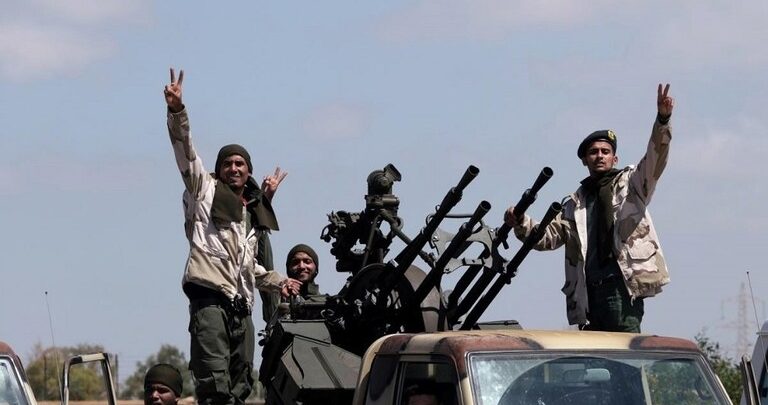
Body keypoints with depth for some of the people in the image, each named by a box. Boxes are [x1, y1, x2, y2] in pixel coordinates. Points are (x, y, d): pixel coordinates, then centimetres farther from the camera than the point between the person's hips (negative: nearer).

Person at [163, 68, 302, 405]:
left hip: (241, 304, 7)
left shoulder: (254, 212, 27)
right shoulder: (204, 189, 10)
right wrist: (177, 112, -19)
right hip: (210, 297, -7)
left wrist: (278, 282, 27)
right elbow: (185, 150, -5)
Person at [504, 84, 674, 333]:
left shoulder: (630, 184, 11)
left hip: (621, 286, -5)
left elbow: (653, 162, -5)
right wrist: (521, 225, -4)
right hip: (588, 291, 5)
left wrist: (662, 121, -20)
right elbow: (548, 237, 15)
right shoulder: (575, 204, 22)